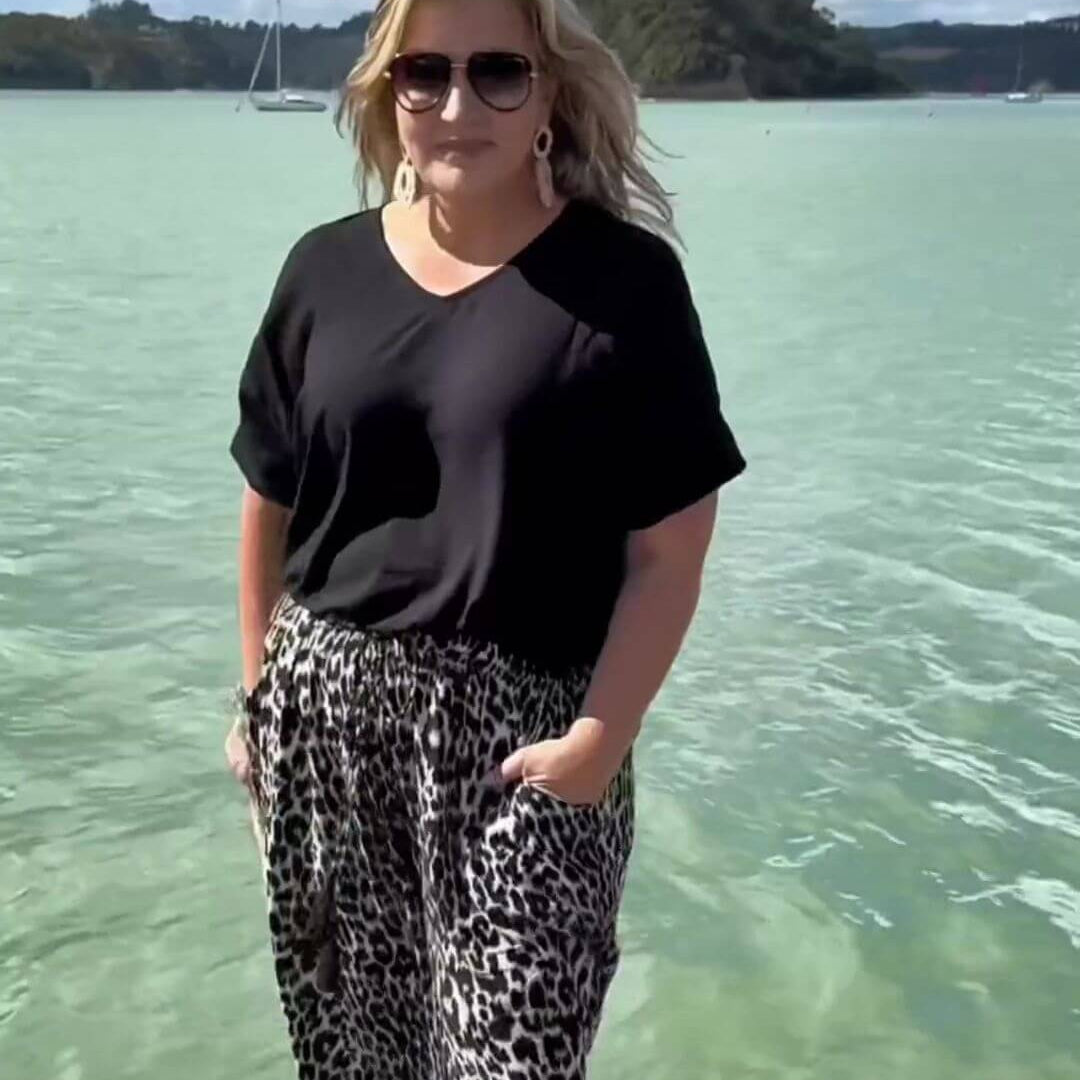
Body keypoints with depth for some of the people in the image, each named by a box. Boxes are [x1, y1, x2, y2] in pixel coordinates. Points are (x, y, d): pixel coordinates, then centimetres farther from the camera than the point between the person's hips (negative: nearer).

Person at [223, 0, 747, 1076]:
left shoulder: (623, 278, -7)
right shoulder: (325, 269, 5)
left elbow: (669, 547, -9)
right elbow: (270, 505, 10)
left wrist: (602, 734, -14)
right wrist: (257, 695, 9)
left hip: (524, 726, -3)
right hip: (325, 713, 4)